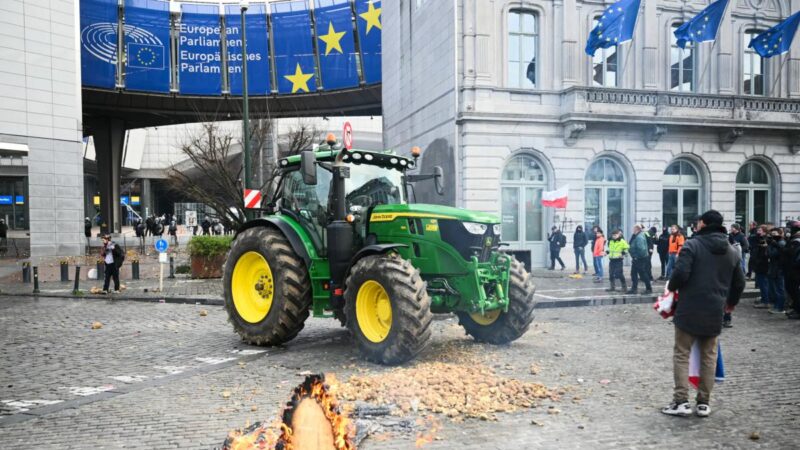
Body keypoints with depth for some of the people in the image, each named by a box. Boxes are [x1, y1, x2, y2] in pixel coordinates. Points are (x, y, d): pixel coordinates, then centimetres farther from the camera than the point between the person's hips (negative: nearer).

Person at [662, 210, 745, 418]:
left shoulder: (692, 245, -10)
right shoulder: (731, 251, 10)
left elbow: (680, 273, -19)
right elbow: (739, 283, 16)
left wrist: (671, 287, 2)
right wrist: (731, 302, 33)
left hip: (689, 310, -5)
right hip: (715, 313, 5)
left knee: (681, 354, 3)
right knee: (709, 356, 13)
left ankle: (681, 401, -1)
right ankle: (704, 403, 16)